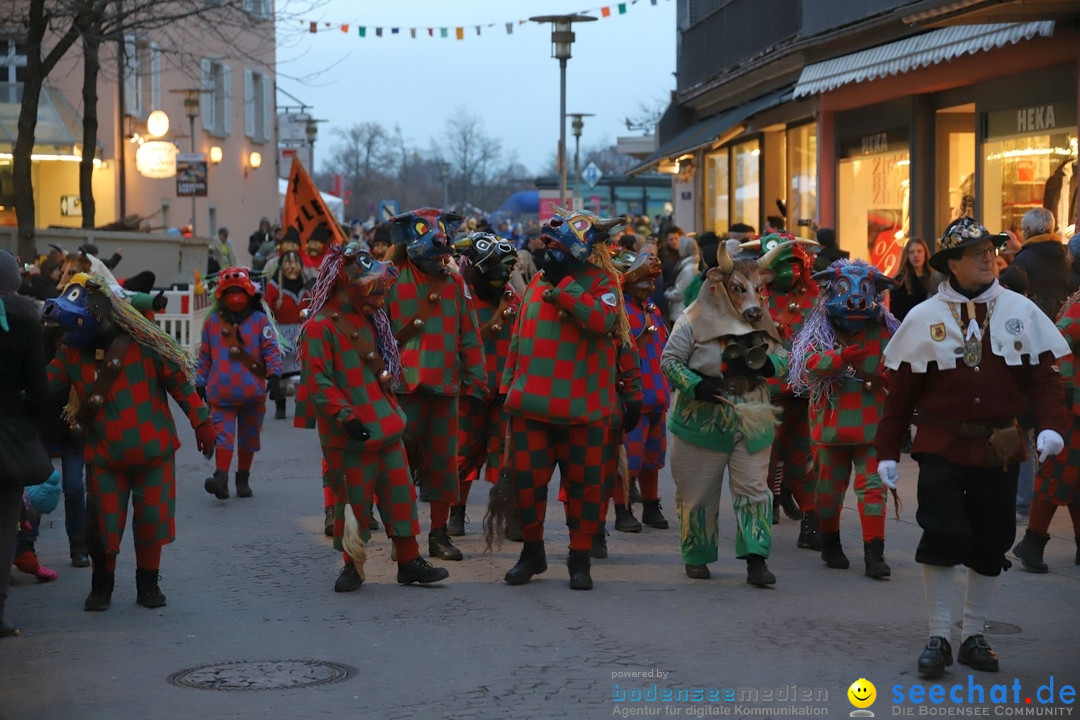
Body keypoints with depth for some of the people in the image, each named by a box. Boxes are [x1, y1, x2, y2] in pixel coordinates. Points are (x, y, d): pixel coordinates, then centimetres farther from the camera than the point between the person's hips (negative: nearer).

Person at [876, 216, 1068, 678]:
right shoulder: (923, 318, -2)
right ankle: (938, 639, 4)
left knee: (991, 545, 7)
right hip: (941, 448, -2)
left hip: (999, 448, 2)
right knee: (942, 537, -8)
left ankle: (973, 636, 21)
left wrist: (1051, 425, -13)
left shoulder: (1021, 312, 3)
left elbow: (1043, 377, 3)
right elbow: (900, 392, 0)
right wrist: (887, 452, -2)